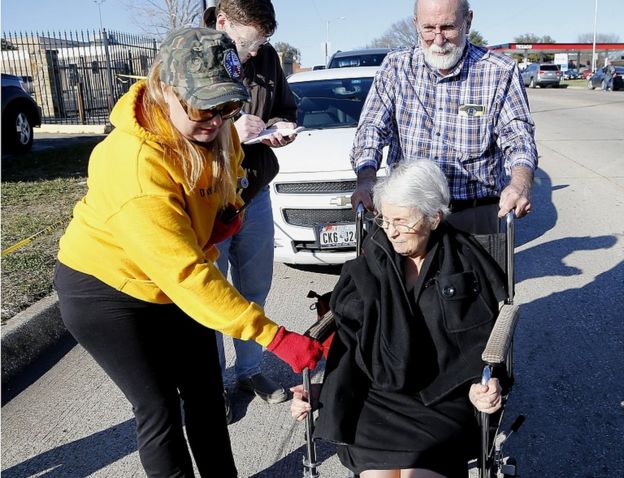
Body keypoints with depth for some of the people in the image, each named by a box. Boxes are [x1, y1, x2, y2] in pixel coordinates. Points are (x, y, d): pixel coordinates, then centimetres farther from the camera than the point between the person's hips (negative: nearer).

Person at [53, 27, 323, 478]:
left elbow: (225, 171, 14)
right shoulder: (134, 163, -35)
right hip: (108, 289, -6)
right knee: (160, 410, -3)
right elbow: (185, 273, -39)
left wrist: (229, 208, -9)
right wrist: (274, 336, -40)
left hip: (171, 283, 7)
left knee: (206, 393, 11)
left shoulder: (213, 130, -11)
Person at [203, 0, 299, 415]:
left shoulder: (267, 57, 1)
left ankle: (251, 370, 38)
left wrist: (285, 127, -8)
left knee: (255, 290, 17)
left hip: (255, 194, 5)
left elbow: (287, 107, 15)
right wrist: (229, 130, -27)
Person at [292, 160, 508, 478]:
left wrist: (483, 385, -10)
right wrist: (320, 392, -8)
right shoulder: (367, 269, 5)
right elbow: (347, 340, 3)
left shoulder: (466, 264, 2)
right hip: (378, 395, 1)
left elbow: (486, 336, 7)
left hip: (444, 398, -1)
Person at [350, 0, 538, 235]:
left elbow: (517, 136, -6)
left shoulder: (500, 72, 0)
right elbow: (372, 127, -1)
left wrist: (521, 182, -28)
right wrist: (366, 178, -21)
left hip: (475, 213, -1)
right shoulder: (396, 67, 5)